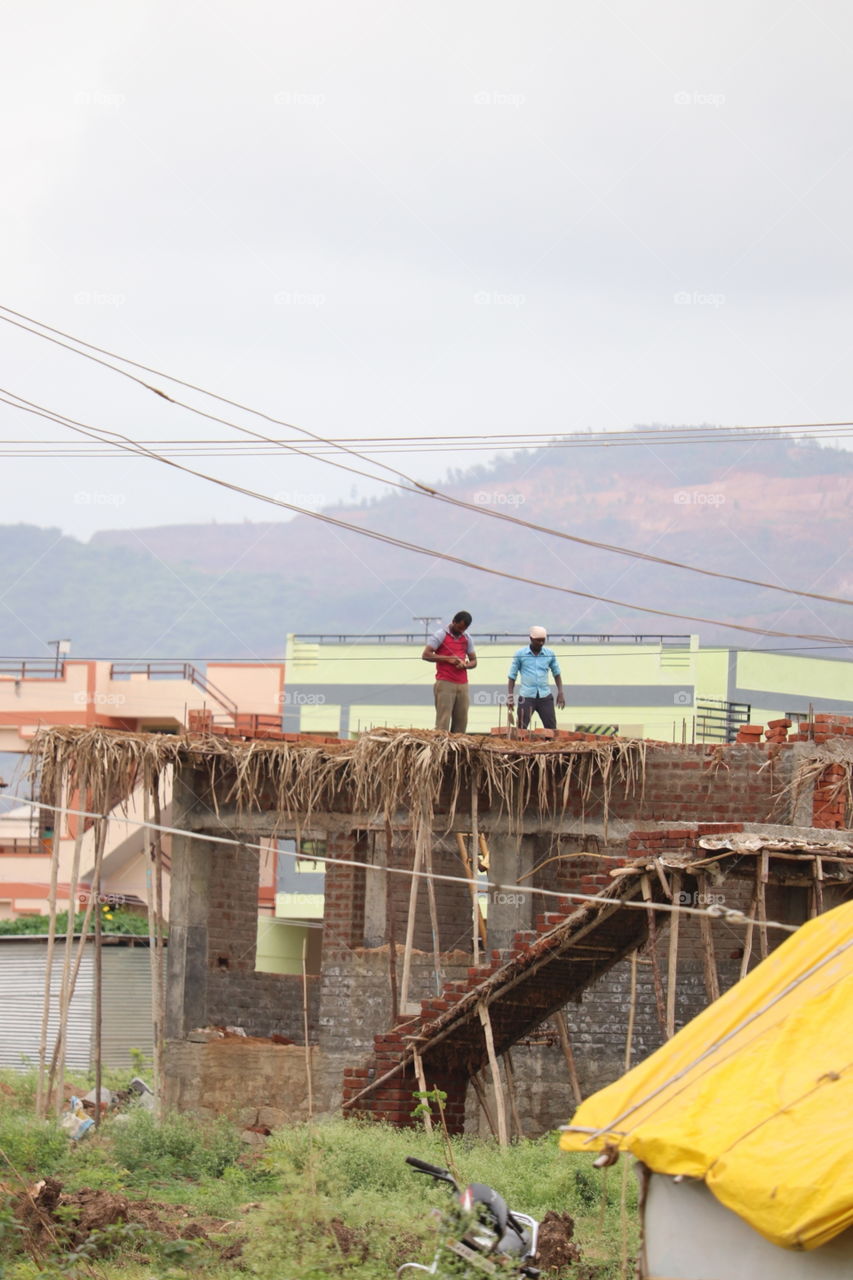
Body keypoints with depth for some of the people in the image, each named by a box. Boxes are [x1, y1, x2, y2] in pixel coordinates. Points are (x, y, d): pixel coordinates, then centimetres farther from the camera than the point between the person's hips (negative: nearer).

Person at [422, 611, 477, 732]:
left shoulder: (467, 638, 15)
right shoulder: (440, 635, -2)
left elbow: (474, 661, 17)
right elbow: (425, 655, -8)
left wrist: (465, 665, -6)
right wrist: (447, 659, -15)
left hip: (462, 684, 5)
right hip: (445, 684, -5)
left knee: (461, 722, 1)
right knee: (443, 721, -10)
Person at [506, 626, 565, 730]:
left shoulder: (550, 654, 6)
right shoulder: (520, 654, 1)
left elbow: (557, 674, 17)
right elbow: (512, 676, 5)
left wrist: (560, 693, 6)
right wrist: (510, 697, -3)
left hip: (545, 697, 2)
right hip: (527, 697, -2)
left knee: (551, 728, -3)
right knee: (521, 729, -7)